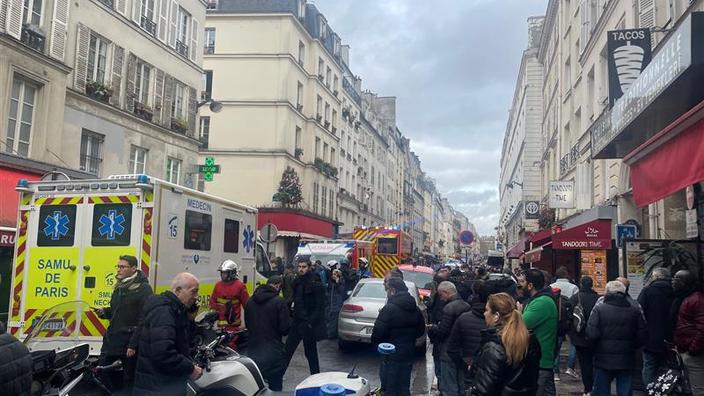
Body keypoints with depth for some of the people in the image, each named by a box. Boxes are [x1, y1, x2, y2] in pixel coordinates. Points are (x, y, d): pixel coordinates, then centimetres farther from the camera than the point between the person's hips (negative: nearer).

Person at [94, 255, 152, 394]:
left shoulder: (143, 289, -12)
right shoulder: (119, 287, 14)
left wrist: (133, 345, -21)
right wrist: (104, 312, 4)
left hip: (129, 342, -8)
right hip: (111, 339, 8)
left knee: (128, 381, 2)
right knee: (103, 375, 12)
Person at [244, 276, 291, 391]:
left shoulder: (250, 301, 3)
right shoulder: (279, 302, -15)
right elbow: (286, 328, -13)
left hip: (253, 350, 5)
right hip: (273, 351, -5)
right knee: (275, 386, 6)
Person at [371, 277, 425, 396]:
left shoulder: (389, 309, -19)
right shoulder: (416, 309, 5)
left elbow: (378, 333, -20)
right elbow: (421, 331, 16)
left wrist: (375, 343, -1)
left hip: (391, 356, -7)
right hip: (408, 355, 7)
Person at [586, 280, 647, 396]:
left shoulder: (599, 309, -10)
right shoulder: (634, 311, 0)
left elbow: (591, 335, -16)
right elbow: (643, 336, 2)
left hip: (604, 360, -2)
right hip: (626, 361, 3)